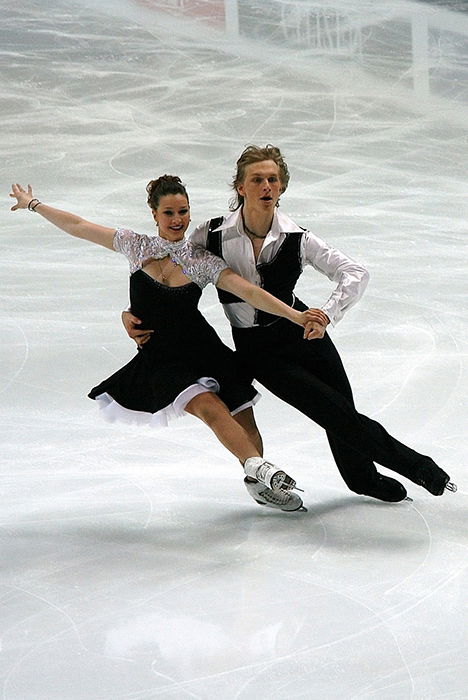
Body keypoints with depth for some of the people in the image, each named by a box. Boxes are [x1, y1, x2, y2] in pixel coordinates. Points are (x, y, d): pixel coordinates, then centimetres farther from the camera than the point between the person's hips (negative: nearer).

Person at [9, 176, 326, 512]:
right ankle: (258, 467, -35)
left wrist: (296, 316, -25)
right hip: (161, 361, -1)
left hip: (203, 352, 1)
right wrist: (33, 204, 17)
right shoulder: (136, 246, -1)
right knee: (211, 408, -27)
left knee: (244, 423, 0)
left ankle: (261, 484, 23)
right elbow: (78, 226, 9)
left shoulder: (202, 261, -4)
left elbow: (250, 291, -13)